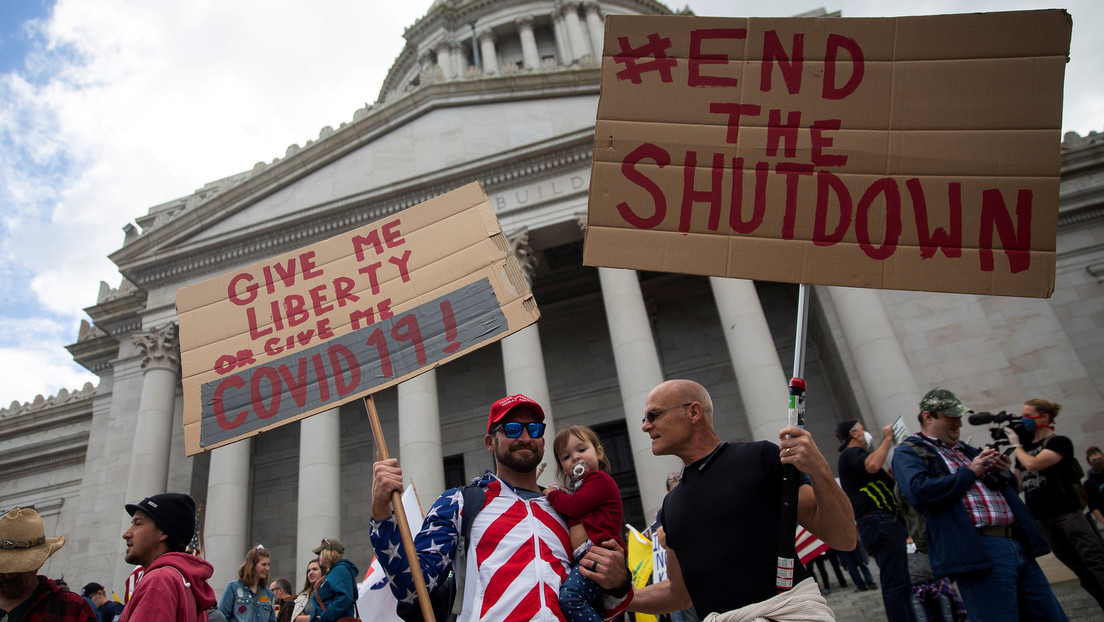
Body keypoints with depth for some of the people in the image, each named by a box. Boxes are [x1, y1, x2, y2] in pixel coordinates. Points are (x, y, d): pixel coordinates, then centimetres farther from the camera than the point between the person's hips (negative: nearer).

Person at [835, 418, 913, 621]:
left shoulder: (853, 456, 28)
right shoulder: (851, 454, -4)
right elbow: (872, 465, -26)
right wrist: (887, 439, -13)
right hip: (880, 522, -11)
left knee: (900, 583, 11)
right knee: (895, 584, -14)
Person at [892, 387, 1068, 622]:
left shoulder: (967, 450, 26)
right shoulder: (909, 452, 1)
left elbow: (1002, 490, 33)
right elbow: (918, 492, -19)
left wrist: (1004, 474, 8)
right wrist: (970, 472, -7)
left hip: (1020, 546, 8)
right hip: (978, 552, -8)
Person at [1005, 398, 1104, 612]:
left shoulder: (1059, 442, -4)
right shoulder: (1025, 448, 15)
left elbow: (1033, 464, -21)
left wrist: (1016, 445, -6)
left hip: (1067, 513, -6)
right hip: (1042, 520, 6)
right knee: (1084, 573, 9)